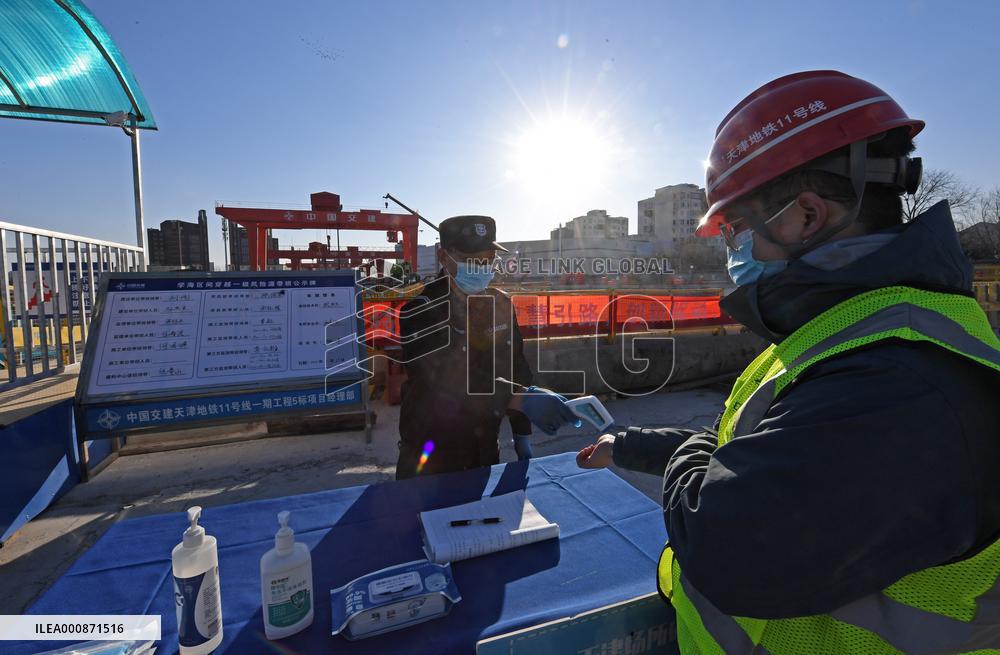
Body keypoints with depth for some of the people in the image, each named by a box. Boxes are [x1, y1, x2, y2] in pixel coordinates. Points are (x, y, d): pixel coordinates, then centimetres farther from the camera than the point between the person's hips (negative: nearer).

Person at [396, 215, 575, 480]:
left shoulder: (501, 304, -1)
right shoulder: (420, 309, -18)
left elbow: (516, 369, 5)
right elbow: (450, 378, -31)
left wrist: (522, 435, 4)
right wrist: (520, 399, -40)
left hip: (486, 449, 5)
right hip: (430, 456, -4)